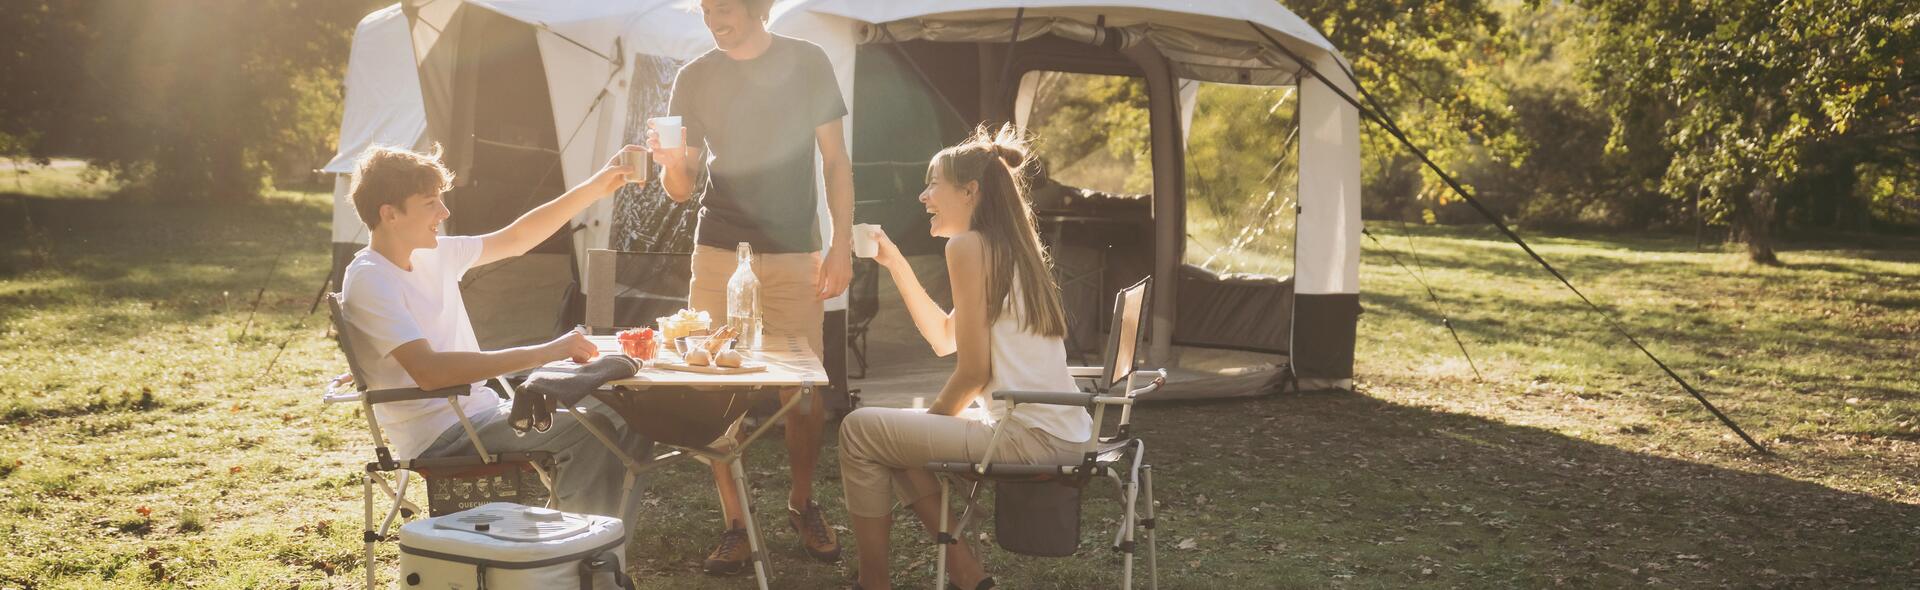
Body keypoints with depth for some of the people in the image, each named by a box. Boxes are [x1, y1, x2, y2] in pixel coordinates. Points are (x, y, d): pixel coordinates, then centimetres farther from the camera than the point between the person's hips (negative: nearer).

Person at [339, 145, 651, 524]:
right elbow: (429, 371, -29)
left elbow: (515, 239, 21)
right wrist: (543, 354, -30)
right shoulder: (367, 282, -16)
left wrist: (594, 189, 13)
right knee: (588, 432, -23)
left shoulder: (433, 254, 8)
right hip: (440, 438, -9)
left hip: (482, 412, 9)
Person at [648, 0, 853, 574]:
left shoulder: (807, 63, 3)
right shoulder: (694, 78, 6)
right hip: (718, 253, 2)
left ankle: (802, 504, 23)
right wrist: (672, 166, -17)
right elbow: (682, 188, 6)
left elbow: (835, 160, 5)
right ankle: (735, 524, 11)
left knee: (807, 397, -2)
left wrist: (842, 242, -4)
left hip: (794, 255, -1)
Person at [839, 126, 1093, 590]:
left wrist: (933, 417, 4)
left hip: (1031, 436, -10)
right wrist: (895, 263, 20)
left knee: (860, 431, 0)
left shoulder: (968, 245, -11)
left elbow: (974, 371, -14)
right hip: (1062, 433, 10)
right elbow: (945, 339, 22)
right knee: (898, 433, 23)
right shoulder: (1010, 248, 17)